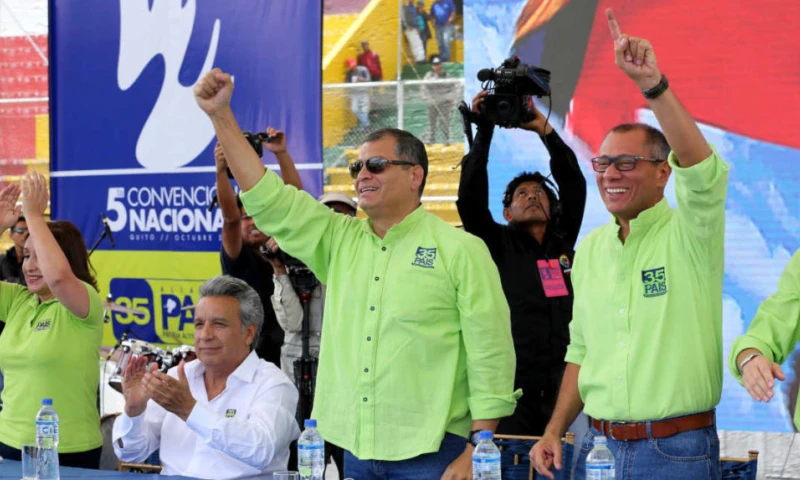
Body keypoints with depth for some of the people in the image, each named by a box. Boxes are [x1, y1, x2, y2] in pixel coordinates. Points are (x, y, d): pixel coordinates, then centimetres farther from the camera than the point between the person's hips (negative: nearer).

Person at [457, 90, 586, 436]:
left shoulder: (563, 242, 16)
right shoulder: (497, 245, 9)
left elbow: (574, 186, 8)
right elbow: (470, 198, -4)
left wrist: (542, 127, 1)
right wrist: (484, 130, -4)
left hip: (562, 385, 3)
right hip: (512, 387, -2)